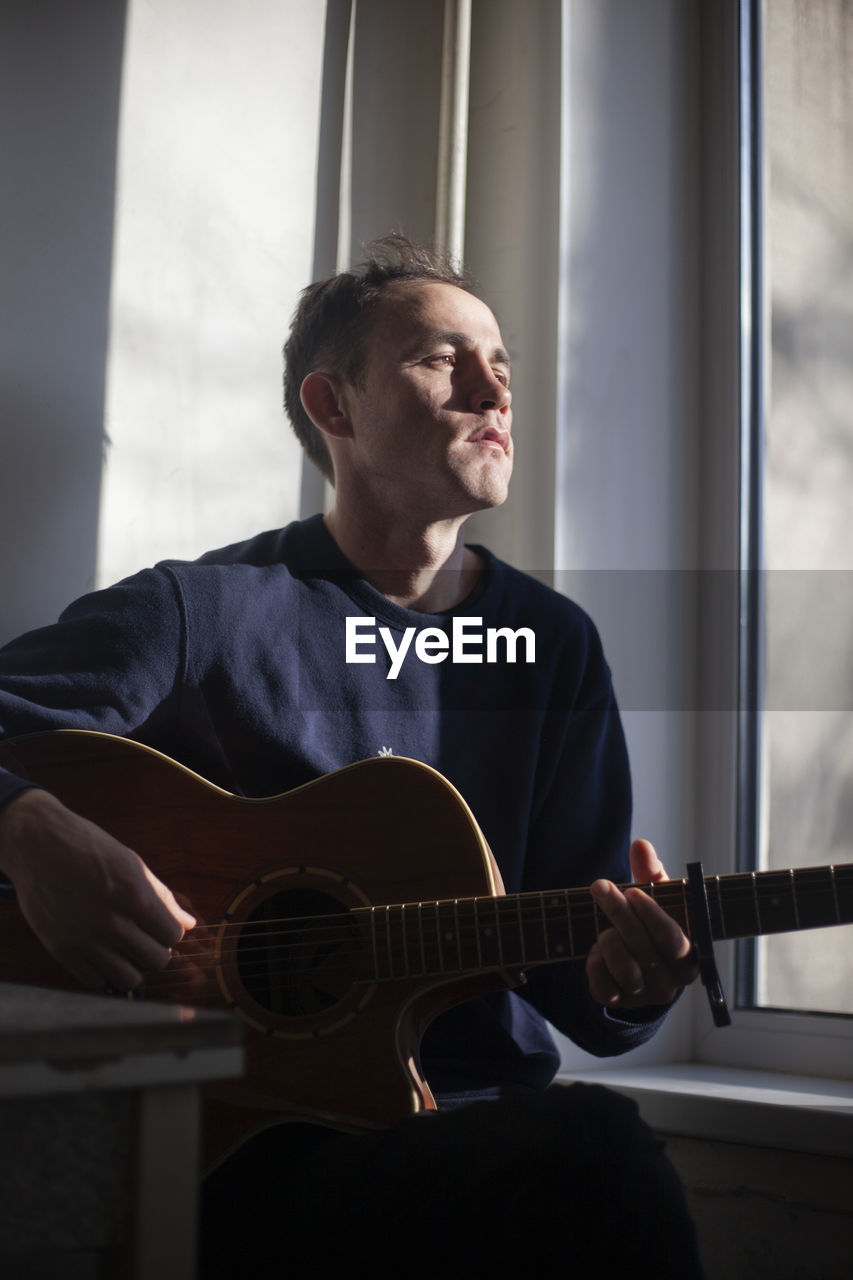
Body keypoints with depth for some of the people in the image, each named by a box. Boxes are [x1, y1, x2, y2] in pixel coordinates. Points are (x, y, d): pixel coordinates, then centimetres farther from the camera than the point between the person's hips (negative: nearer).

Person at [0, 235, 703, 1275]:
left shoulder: (553, 643, 12)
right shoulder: (200, 612, 0)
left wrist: (628, 986, -13)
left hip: (489, 1107, 5)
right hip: (253, 1138, -5)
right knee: (598, 1154, -32)